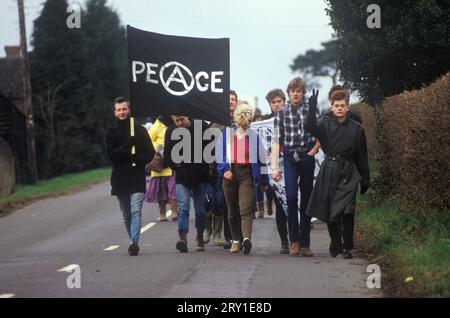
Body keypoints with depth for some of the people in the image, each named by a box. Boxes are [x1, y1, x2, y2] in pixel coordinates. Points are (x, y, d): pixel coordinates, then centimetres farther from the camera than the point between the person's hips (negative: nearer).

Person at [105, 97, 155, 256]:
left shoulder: (140, 131, 6)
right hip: (119, 178, 2)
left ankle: (134, 242, -22)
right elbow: (111, 155, -4)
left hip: (137, 178, -2)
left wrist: (139, 159, -14)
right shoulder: (111, 133, 8)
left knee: (136, 210, -16)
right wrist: (126, 146, -20)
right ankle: (133, 241, 22)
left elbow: (150, 153, 6)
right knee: (126, 215, 10)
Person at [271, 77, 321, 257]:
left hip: (307, 157, 1)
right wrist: (274, 166, -4)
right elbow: (276, 140, 2)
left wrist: (312, 152, -4)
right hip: (290, 157, -1)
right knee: (291, 197, -12)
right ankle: (294, 241, -6)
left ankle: (305, 243, 9)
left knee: (306, 200, 4)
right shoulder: (282, 112, 5)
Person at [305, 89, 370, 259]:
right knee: (330, 211, 5)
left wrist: (365, 179, 7)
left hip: (348, 173, -2)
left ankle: (347, 248, -7)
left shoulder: (356, 128, 3)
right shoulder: (326, 123, 5)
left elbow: (362, 156, 8)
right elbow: (311, 128, -18)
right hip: (329, 172, 2)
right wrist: (312, 110, -33)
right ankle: (335, 245, 22)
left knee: (347, 210, -15)